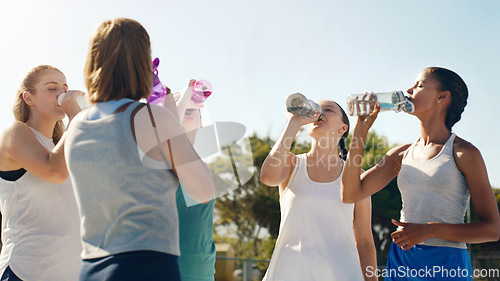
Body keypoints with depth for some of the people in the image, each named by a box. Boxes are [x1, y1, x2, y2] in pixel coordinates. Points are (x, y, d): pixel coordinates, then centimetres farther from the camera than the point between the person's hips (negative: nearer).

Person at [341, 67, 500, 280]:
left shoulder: (464, 153, -4)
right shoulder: (401, 155, 10)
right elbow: (350, 194, 3)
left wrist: (430, 230, -18)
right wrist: (360, 131, 2)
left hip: (446, 262, -4)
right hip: (401, 261, 5)